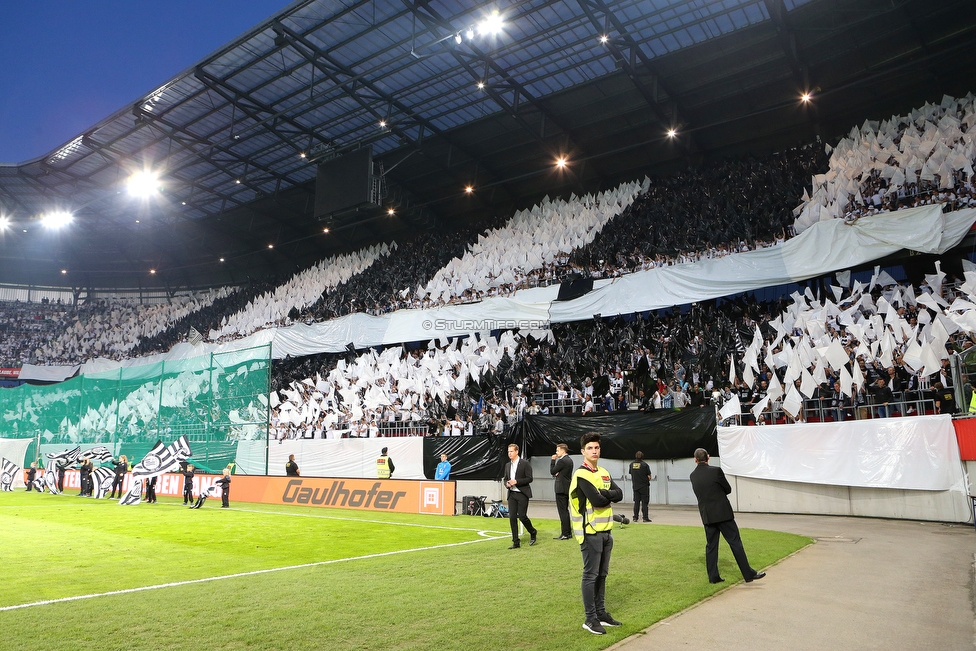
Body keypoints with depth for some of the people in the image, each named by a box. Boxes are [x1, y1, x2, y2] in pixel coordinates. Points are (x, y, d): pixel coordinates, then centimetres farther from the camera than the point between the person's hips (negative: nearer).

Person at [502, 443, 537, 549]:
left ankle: (533, 532, 21)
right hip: (512, 494, 6)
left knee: (522, 516, -8)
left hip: (522, 494, -5)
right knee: (512, 518, 1)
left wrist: (516, 481, -18)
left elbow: (529, 478, -10)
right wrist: (507, 484, -3)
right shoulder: (507, 465, 13)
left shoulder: (525, 464, -6)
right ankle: (516, 542, 8)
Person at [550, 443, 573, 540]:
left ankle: (564, 534, -5)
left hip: (561, 488, -10)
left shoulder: (562, 461, -17)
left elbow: (552, 472, -11)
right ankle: (568, 532, 20)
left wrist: (553, 460, -5)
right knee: (565, 510, 16)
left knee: (562, 511, -6)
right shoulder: (569, 460, 13)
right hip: (567, 488, 10)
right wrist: (558, 474, 2)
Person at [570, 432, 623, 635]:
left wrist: (603, 493, -16)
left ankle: (601, 613, 25)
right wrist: (609, 495, -5)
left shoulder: (604, 473, 12)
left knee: (601, 574, 15)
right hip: (590, 532, -8)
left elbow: (619, 494, 0)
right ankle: (590, 619, 7)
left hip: (606, 531, 8)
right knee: (590, 575, -1)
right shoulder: (581, 474, -14)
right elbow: (597, 500, -23)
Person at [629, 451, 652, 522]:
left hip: (635, 486, 4)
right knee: (644, 502, 2)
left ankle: (635, 518, 11)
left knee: (636, 502, 10)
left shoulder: (631, 464, 1)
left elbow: (631, 475, 8)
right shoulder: (645, 464, -12)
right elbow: (649, 476, -10)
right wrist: (647, 480, 10)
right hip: (644, 486, -4)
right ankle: (645, 518, 3)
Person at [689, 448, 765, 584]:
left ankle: (713, 577, 13)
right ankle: (748, 574, 4)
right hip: (723, 513, -4)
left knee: (711, 545, 10)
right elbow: (728, 489, 0)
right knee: (735, 542, 1)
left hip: (707, 516, 4)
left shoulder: (693, 476, 3)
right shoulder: (716, 471, -11)